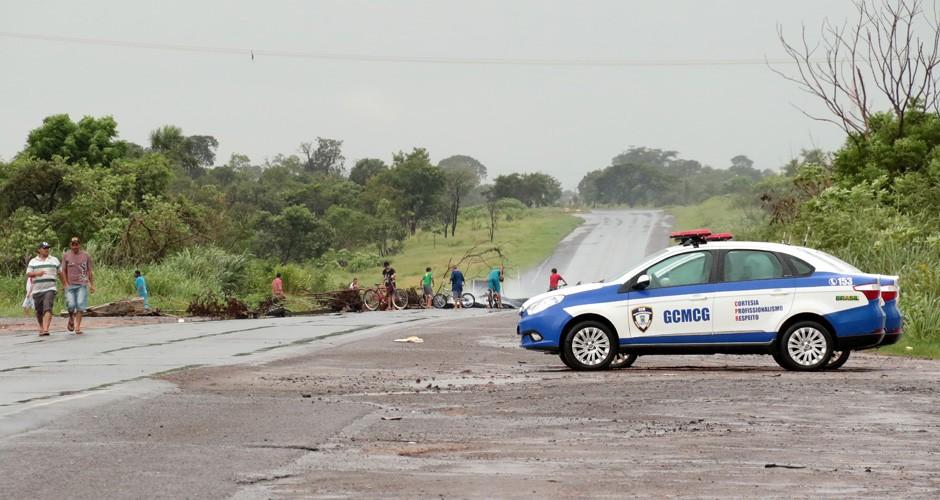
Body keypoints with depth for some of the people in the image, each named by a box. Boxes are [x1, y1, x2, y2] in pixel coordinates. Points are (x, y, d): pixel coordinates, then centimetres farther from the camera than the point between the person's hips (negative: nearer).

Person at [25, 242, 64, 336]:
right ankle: (41, 327, 32)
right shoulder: (33, 261, 10)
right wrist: (37, 273, -18)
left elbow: (60, 273, 18)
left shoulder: (54, 260, 12)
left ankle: (45, 330, -29)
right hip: (37, 290, 2)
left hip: (50, 289, -2)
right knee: (39, 311, 8)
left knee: (47, 309, -19)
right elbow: (28, 274, 0)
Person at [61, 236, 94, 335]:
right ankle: (71, 318, 21)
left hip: (82, 285, 0)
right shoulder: (66, 255, 6)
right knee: (71, 305, -12)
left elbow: (90, 271, 10)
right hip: (70, 285, 0)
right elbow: (63, 271, 7)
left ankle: (77, 327, -7)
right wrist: (66, 284, -2)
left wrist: (92, 285, 6)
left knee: (80, 306, -10)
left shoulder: (86, 256, 7)